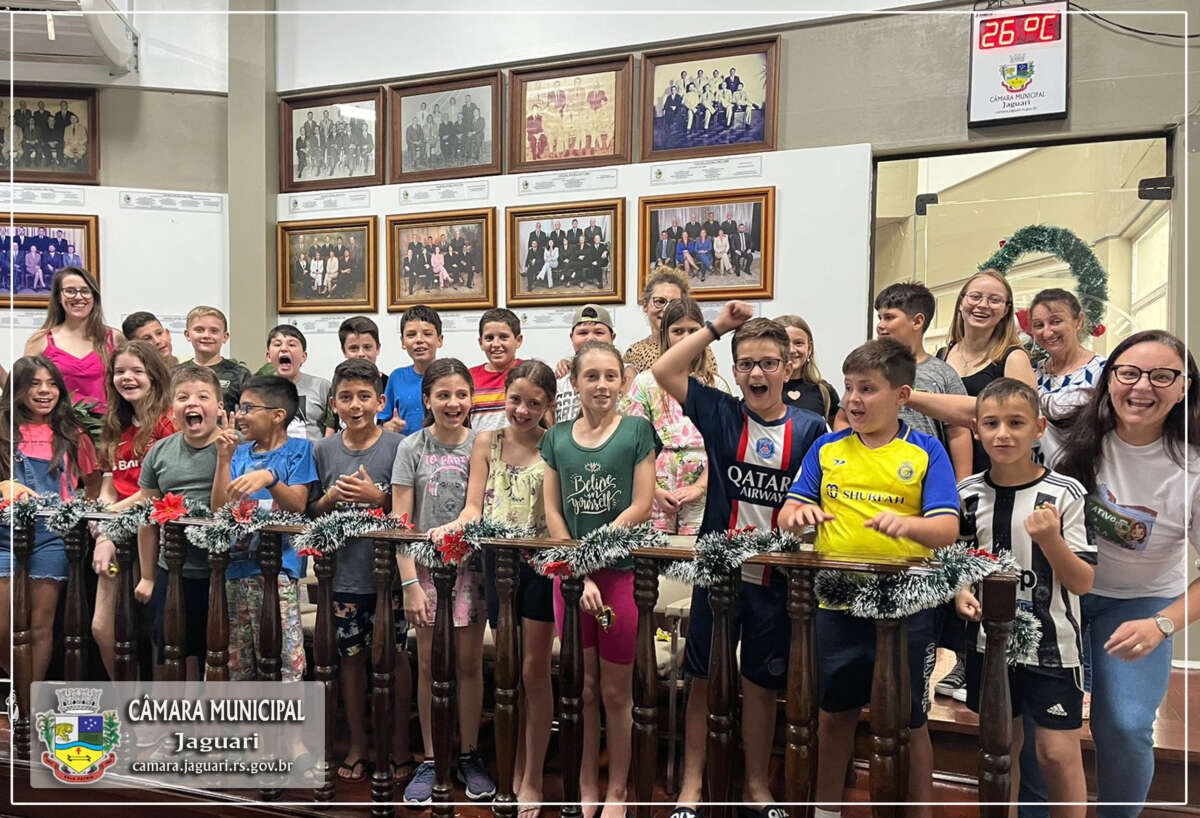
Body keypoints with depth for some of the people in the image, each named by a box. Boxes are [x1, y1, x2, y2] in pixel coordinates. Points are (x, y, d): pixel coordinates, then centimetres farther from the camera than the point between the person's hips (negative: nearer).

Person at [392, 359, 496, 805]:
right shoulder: (412, 447, -3)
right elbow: (401, 521, -5)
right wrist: (410, 583, -10)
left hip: (472, 565, 1)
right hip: (426, 565, 0)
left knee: (469, 663, 7)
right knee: (428, 664, 7)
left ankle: (469, 755, 23)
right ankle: (430, 760, 21)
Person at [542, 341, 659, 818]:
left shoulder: (638, 430, -3)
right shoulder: (557, 437, 5)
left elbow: (641, 507, -8)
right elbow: (553, 513, 2)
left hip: (623, 572, -2)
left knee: (616, 693, 9)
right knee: (584, 689, 14)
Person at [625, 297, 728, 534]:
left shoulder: (717, 386, 9)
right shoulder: (646, 383, 6)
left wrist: (700, 487, -9)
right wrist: (655, 490, -9)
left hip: (703, 499, 1)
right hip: (655, 498, -1)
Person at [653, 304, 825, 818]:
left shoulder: (809, 428, -1)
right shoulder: (720, 415, -1)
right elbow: (663, 371, -7)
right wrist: (717, 327, -6)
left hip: (775, 577, 1)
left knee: (761, 682, 15)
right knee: (704, 677, 9)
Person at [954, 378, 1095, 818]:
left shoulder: (1064, 494, -10)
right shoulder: (968, 494, -1)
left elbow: (1083, 583, -11)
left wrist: (1050, 539, -27)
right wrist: (961, 595, -8)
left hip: (1051, 645, -3)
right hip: (989, 639, 3)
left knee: (1058, 751, 2)